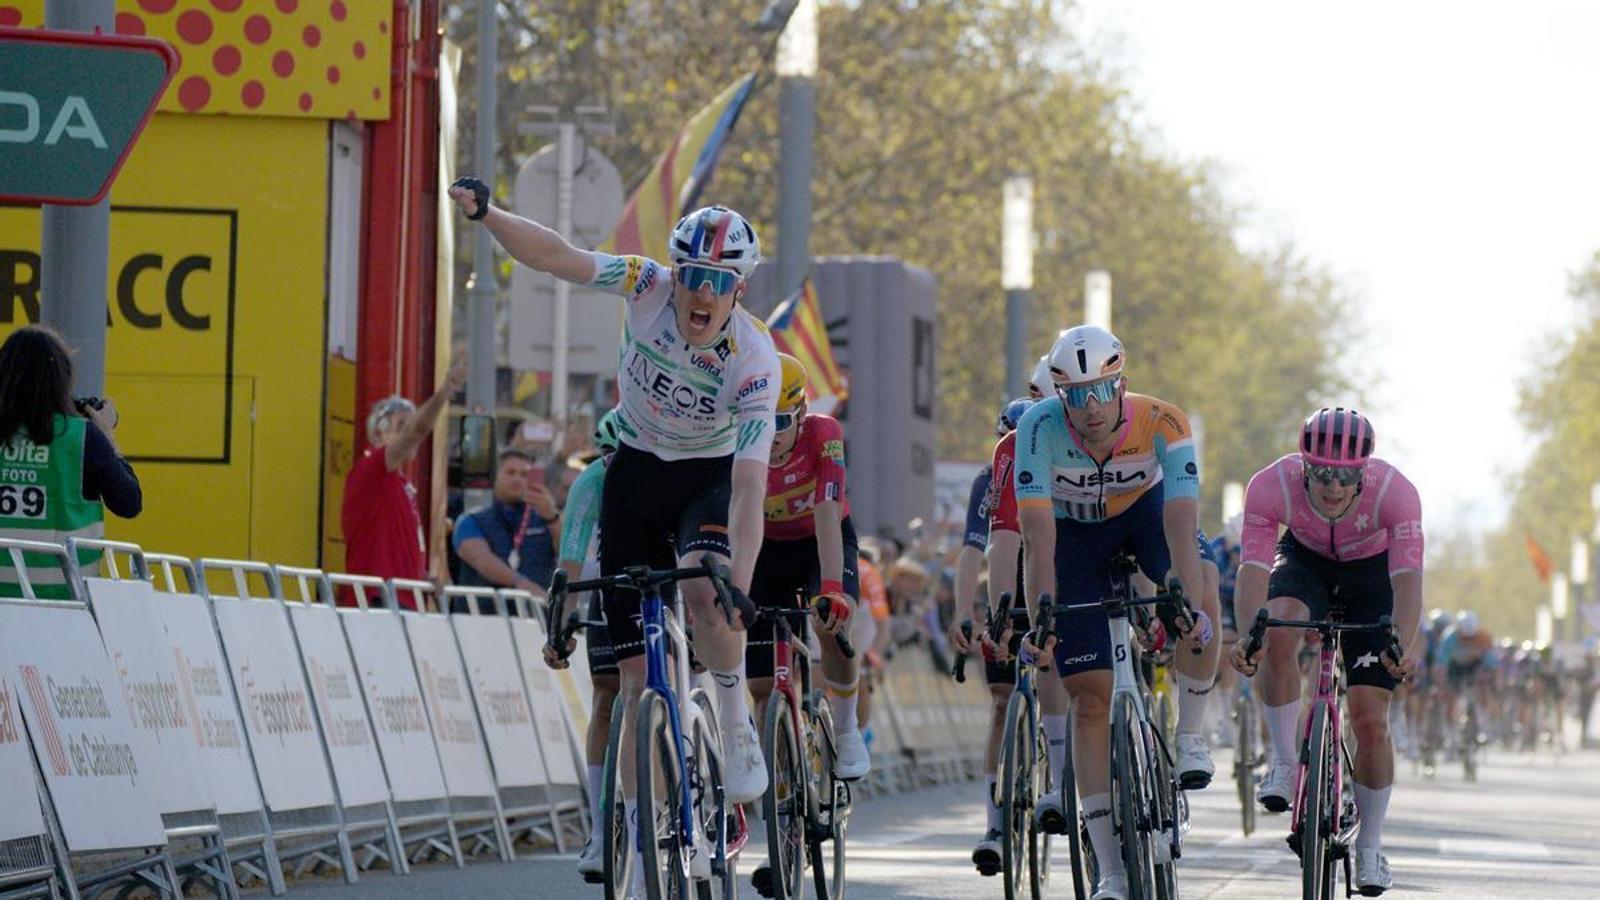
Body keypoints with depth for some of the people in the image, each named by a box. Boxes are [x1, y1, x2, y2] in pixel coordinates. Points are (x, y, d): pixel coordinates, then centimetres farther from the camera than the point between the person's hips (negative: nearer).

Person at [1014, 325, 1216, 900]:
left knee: (1199, 612, -31)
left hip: (1144, 511, 1)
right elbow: (1038, 532, -36)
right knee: (1090, 696, -7)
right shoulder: (1041, 427, -32)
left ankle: (1190, 735, -2)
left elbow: (1181, 522, -39)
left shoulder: (1162, 424, -32)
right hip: (1074, 532, 0)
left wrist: (1192, 605, -51)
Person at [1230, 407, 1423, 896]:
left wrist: (1405, 645, -58)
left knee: (1370, 721, -8)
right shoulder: (1272, 485, -32)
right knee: (1278, 632, -34)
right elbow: (1253, 567, -38)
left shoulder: (1394, 492, -34)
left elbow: (1407, 578, -41)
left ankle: (1370, 848, 12)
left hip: (1373, 570, -1)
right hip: (1305, 561, 1)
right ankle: (1284, 762, -17)